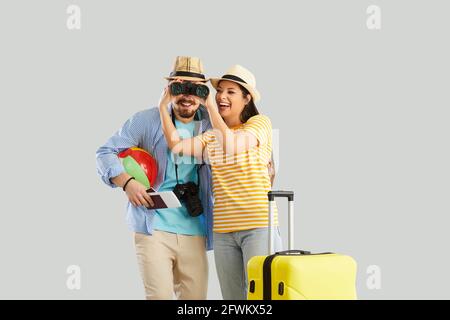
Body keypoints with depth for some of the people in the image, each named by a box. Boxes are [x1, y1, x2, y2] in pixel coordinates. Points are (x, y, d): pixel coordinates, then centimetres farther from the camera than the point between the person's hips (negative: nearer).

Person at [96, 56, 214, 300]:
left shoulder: (211, 125, 8)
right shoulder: (147, 121, -1)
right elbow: (105, 153, -1)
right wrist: (127, 183, -17)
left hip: (195, 233, 4)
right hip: (154, 229, -4)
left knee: (196, 297, 6)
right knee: (160, 296, -12)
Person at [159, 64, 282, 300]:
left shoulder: (260, 123, 2)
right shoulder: (211, 137, 16)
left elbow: (231, 145, -15)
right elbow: (177, 145, 0)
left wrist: (210, 106, -8)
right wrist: (163, 106, 2)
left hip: (258, 226, -5)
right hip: (223, 230, 5)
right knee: (232, 297, 7)